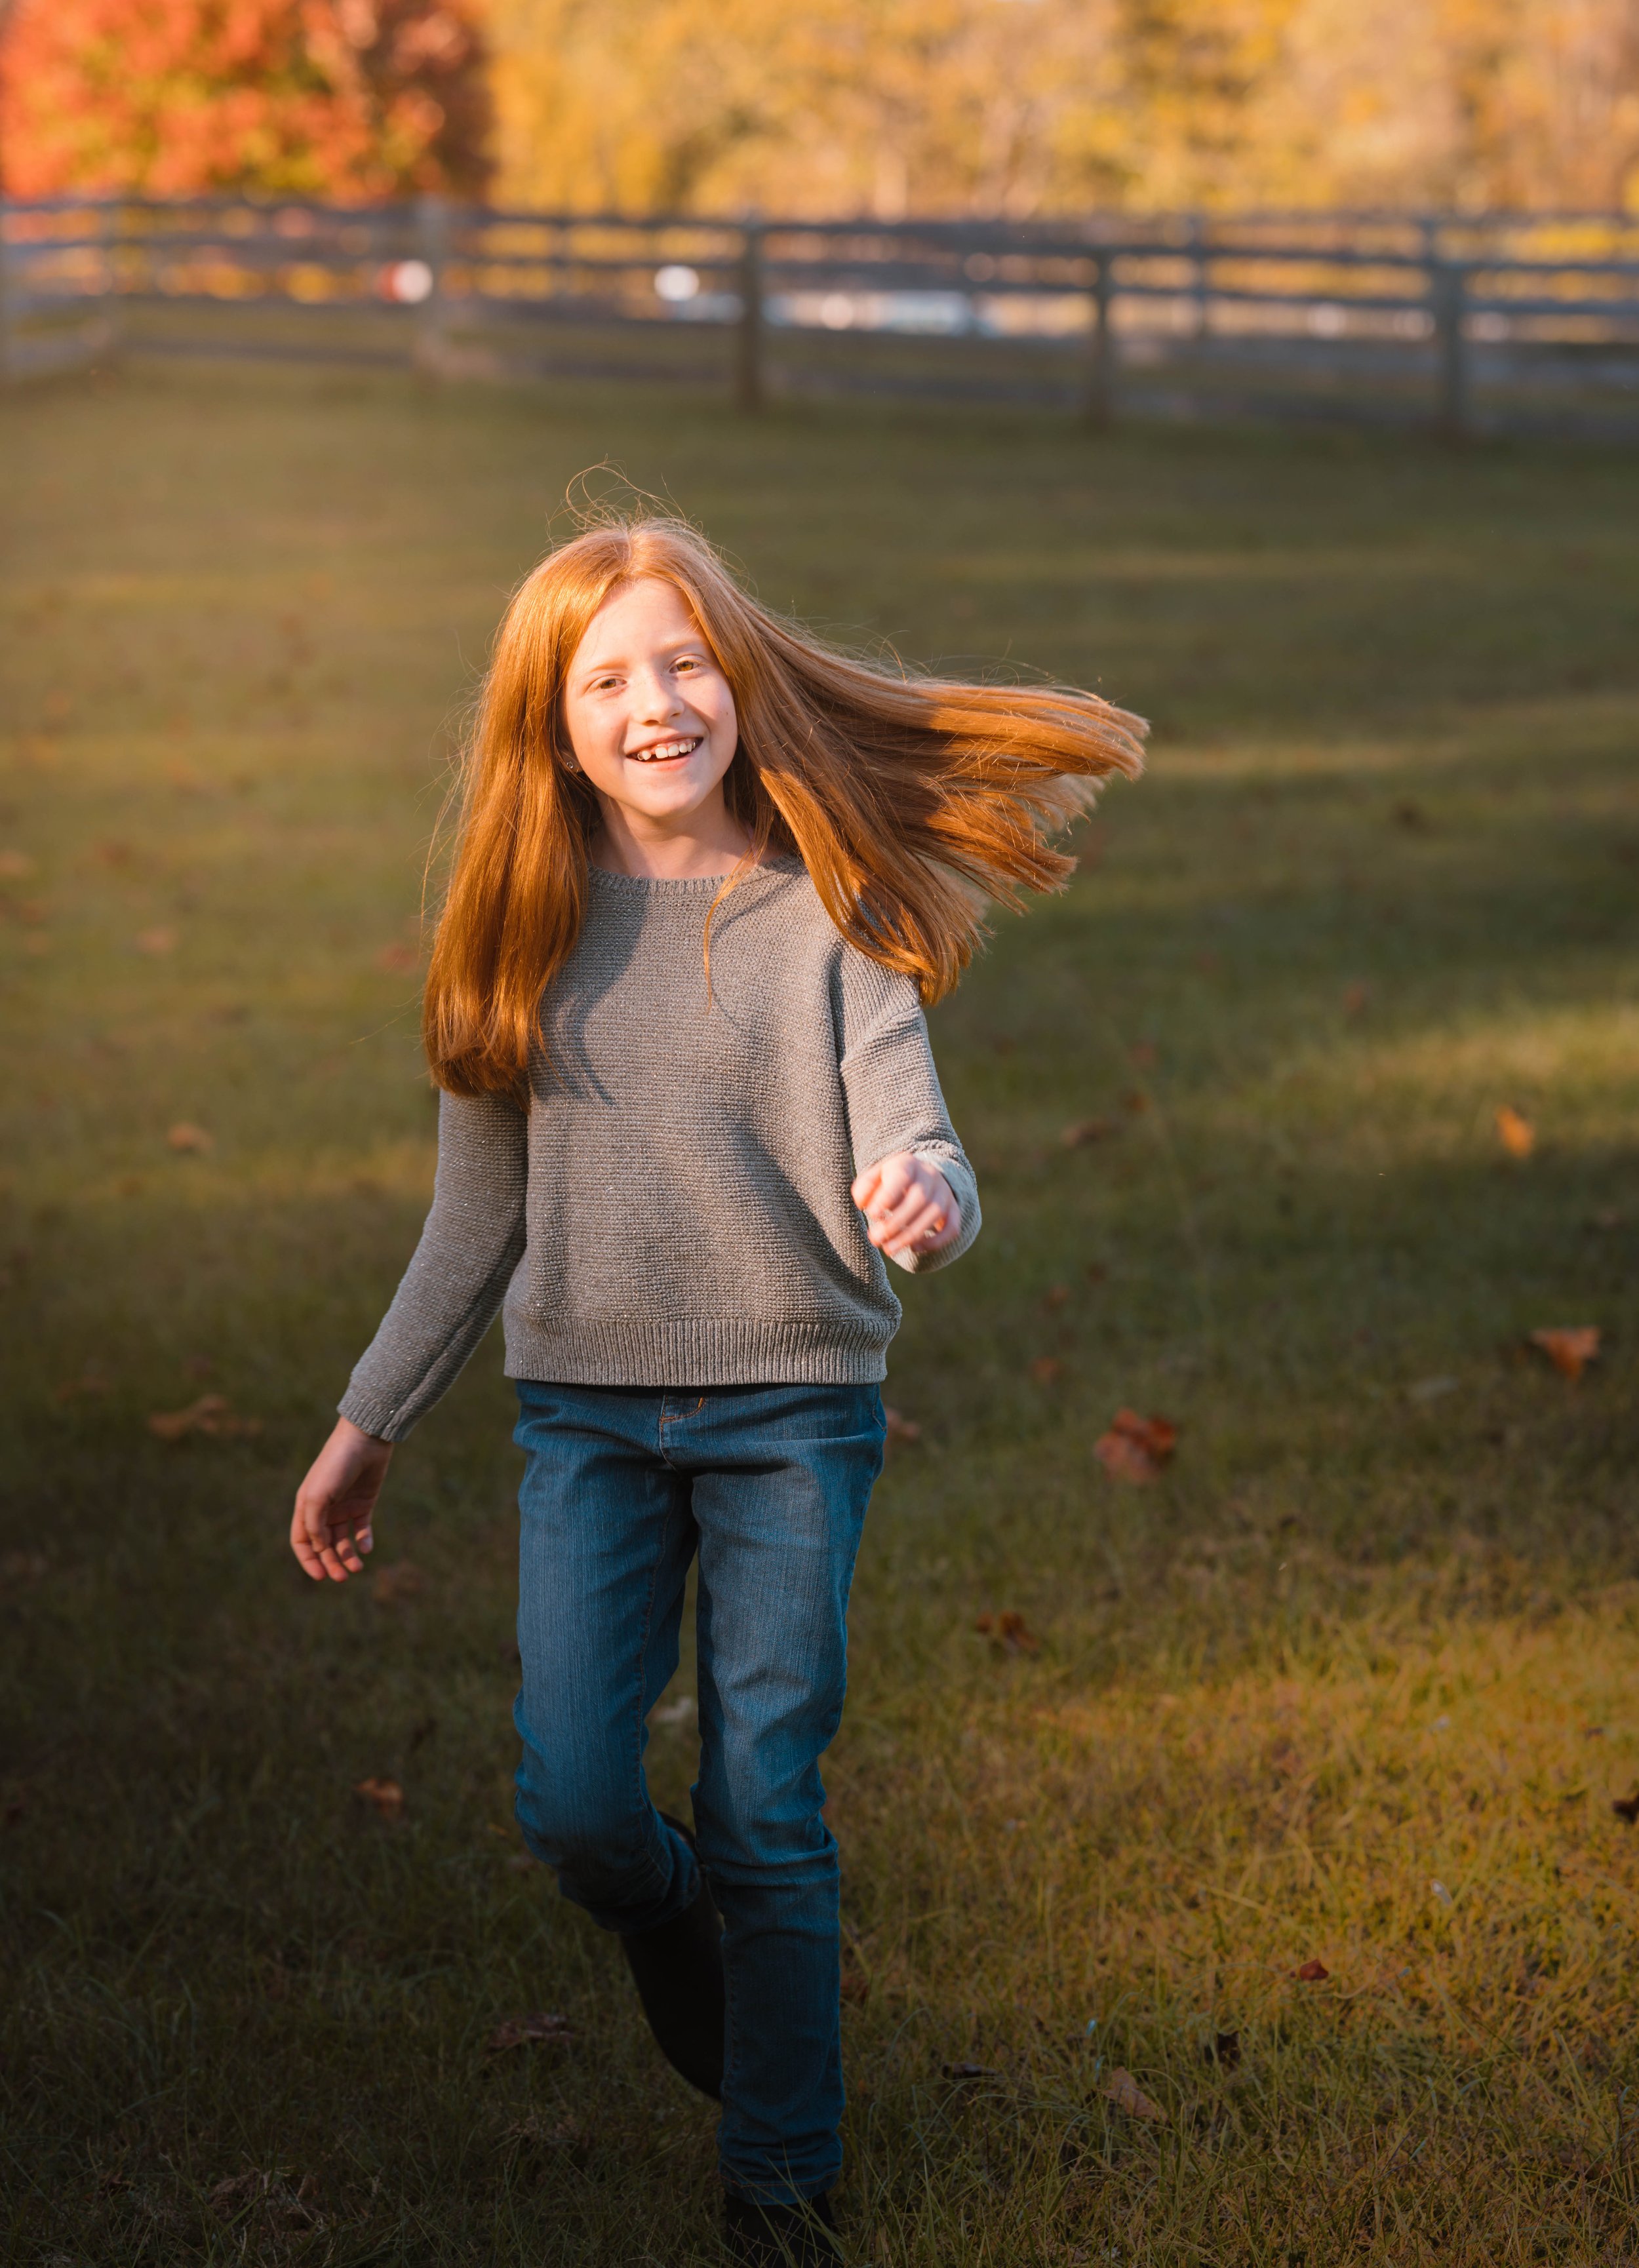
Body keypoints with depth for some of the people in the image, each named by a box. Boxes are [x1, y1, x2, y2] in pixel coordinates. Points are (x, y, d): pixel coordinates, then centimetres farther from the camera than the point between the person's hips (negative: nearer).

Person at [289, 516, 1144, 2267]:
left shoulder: (826, 910, -5)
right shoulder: (529, 924, 2)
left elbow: (905, 1138, -15)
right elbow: (478, 1214, 11)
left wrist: (931, 1198, -39)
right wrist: (368, 1424, 14)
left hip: (794, 1405, -2)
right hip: (587, 1412, 2)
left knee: (767, 1818, 1)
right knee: (576, 1808, -6)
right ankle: (695, 1971, 29)